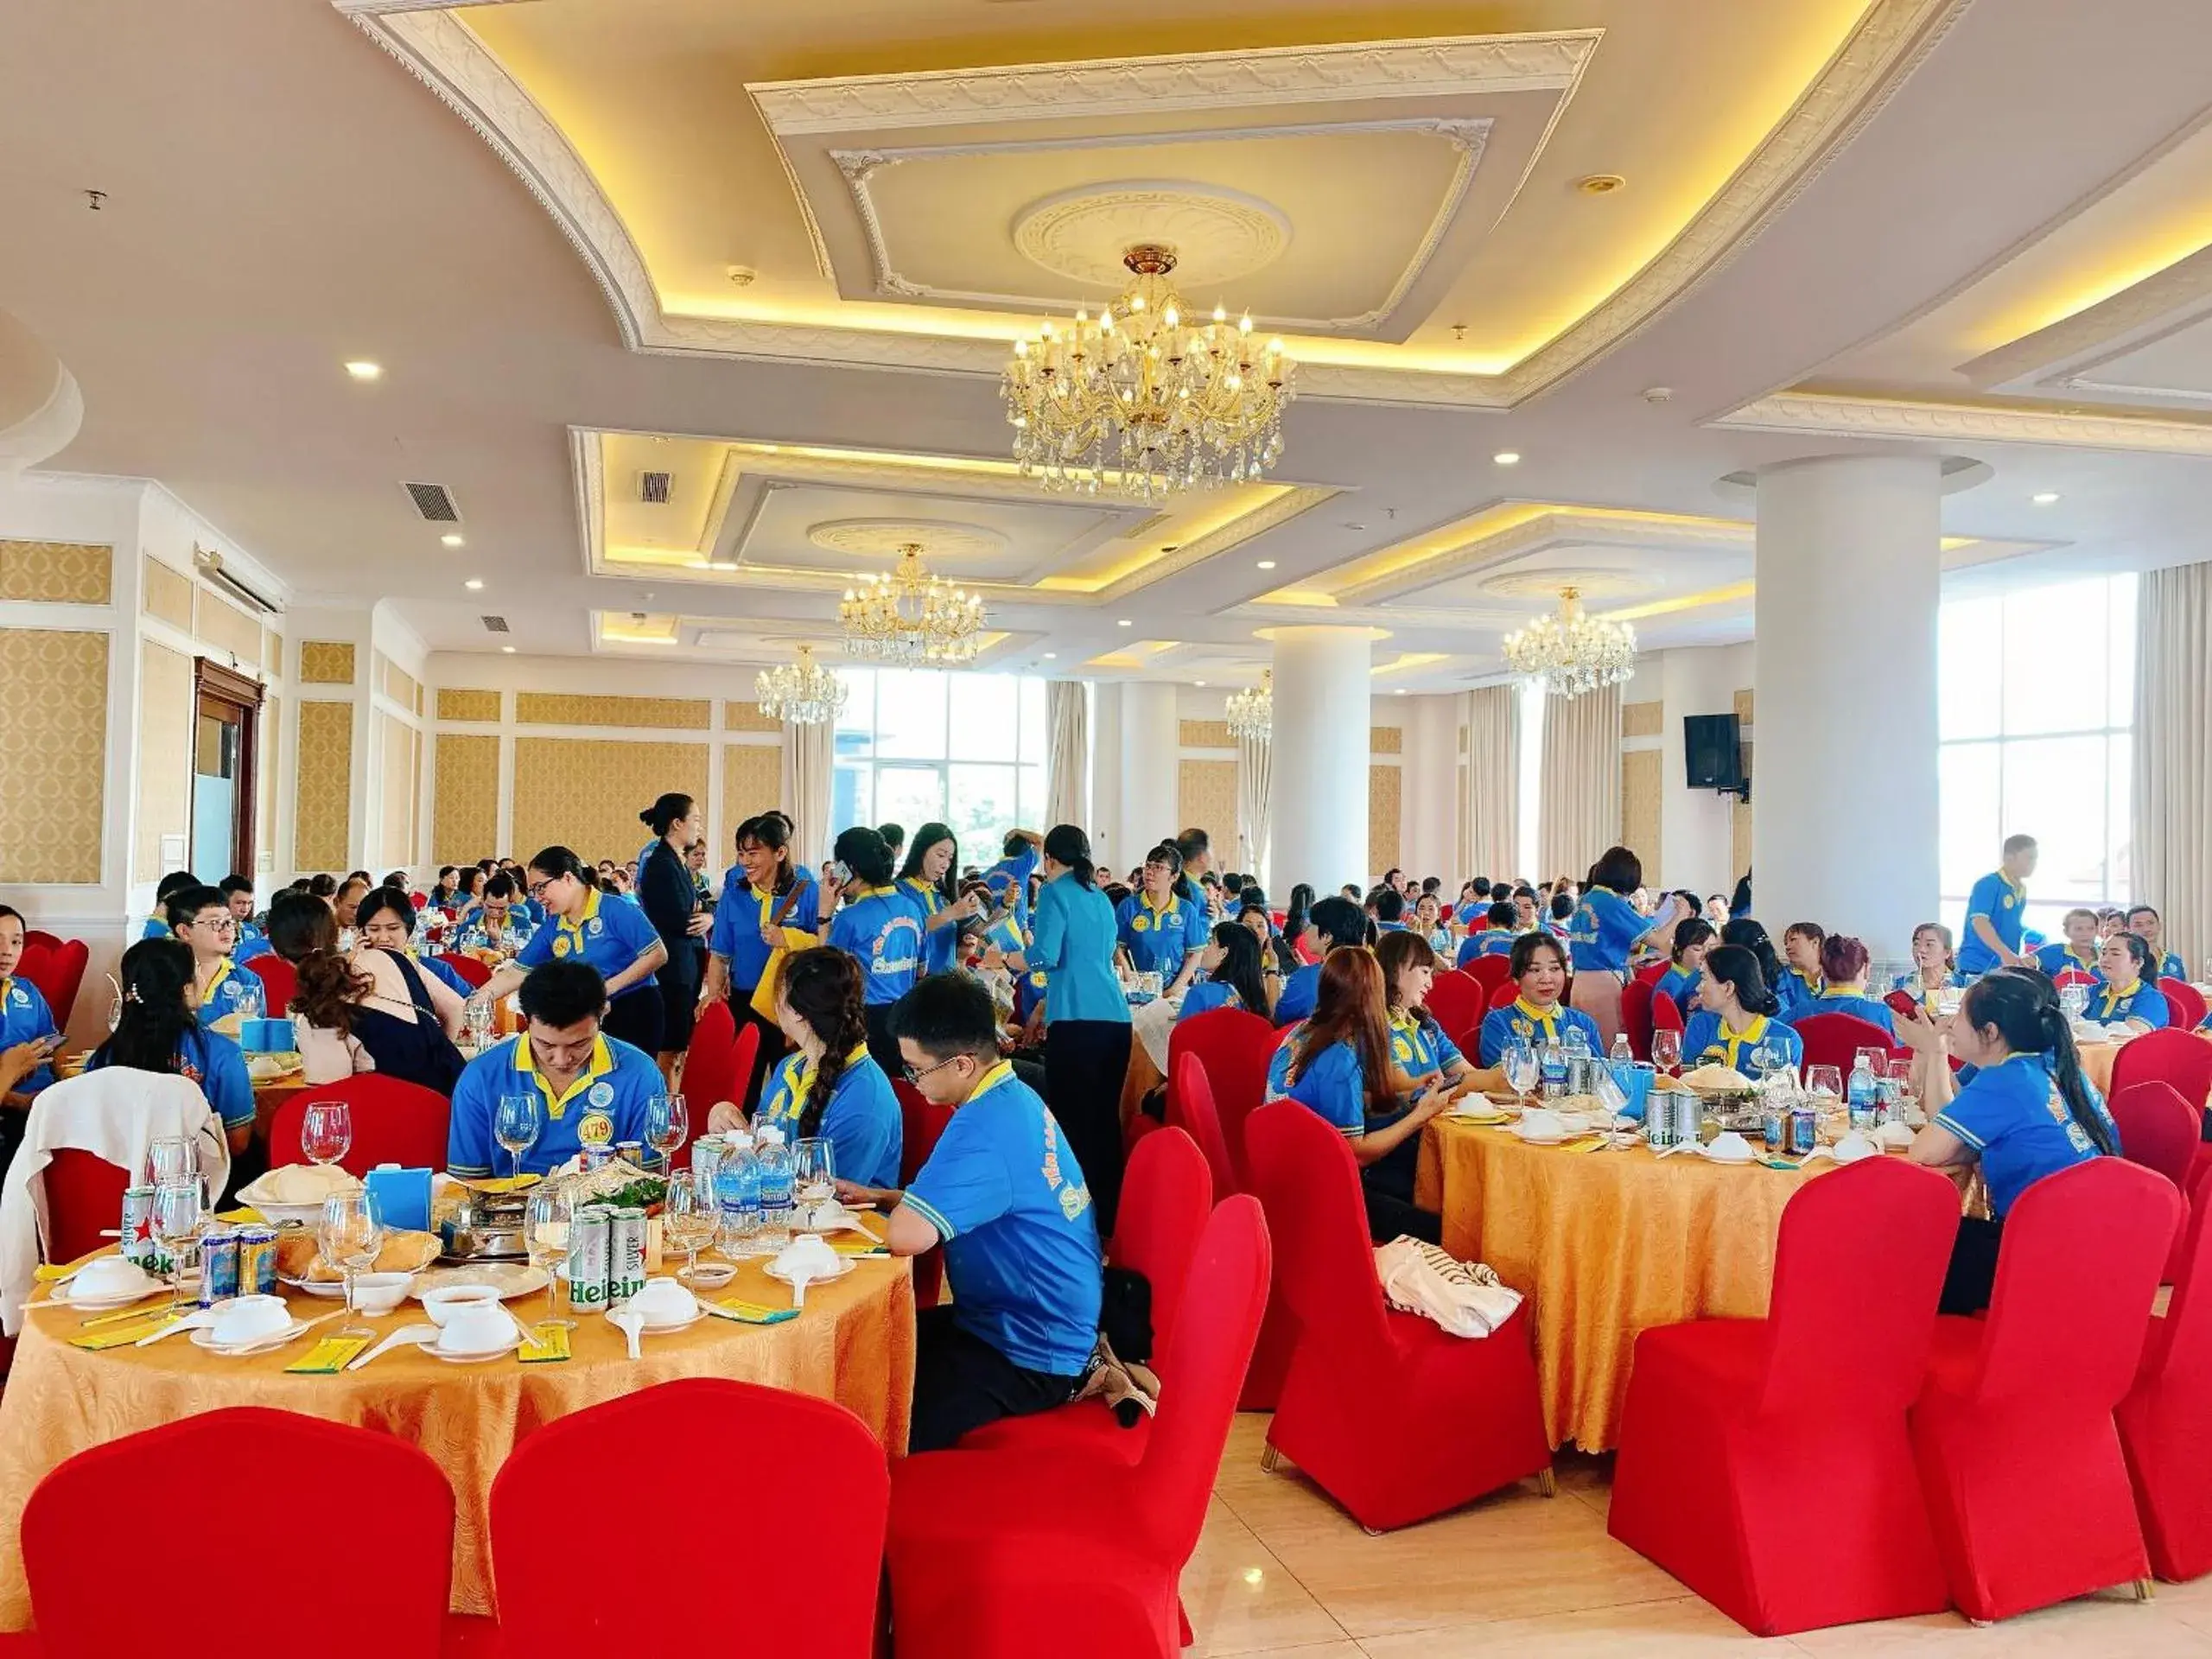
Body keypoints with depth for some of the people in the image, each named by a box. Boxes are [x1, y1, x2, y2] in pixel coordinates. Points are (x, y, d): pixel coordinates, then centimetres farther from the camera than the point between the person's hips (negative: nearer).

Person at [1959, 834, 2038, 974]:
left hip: (2007, 969, 8)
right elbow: (1979, 922, -21)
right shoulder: (1988, 884, -10)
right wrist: (2005, 954, -29)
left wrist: (2020, 960, 17)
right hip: (1977, 966, -8)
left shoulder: (2022, 890, 13)